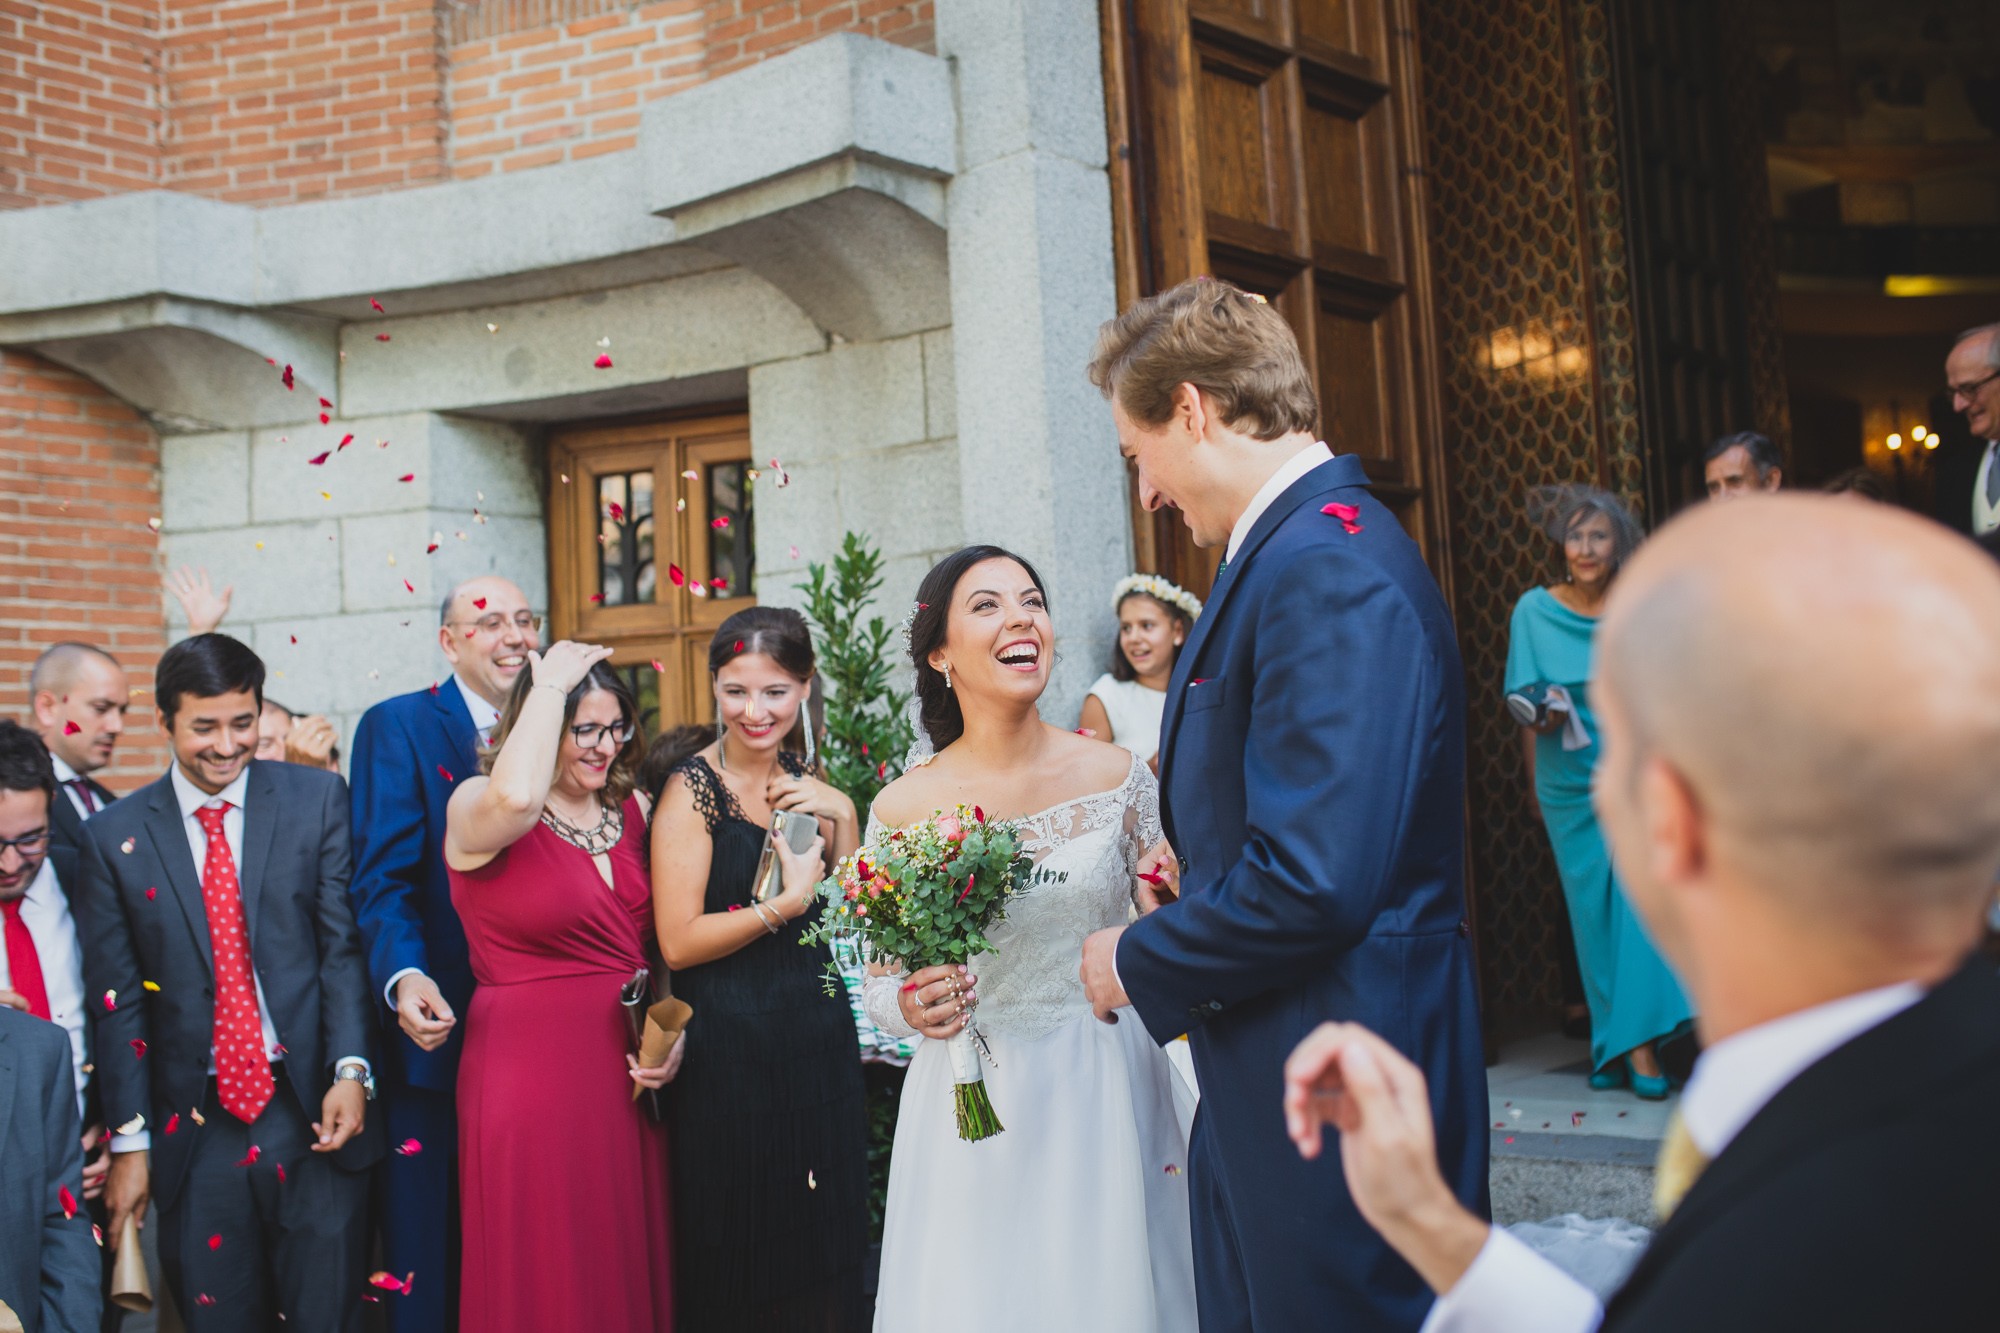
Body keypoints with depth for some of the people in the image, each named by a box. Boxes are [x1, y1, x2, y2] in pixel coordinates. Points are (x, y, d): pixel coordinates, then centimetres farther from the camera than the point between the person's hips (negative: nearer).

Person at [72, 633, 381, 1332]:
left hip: (311, 1114, -1)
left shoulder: (317, 799, 2)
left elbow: (345, 942, -1)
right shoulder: (115, 837, 3)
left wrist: (351, 1069, -12)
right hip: (195, 1135, 1)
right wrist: (129, 1143, 1)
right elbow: (117, 1000, 3)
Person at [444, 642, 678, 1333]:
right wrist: (550, 684, -22)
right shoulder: (476, 807, -9)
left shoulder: (629, 810, 8)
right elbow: (516, 799, -35)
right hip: (531, 1066, -5)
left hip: (631, 1074, 6)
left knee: (632, 1269, 13)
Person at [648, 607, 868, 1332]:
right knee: (736, 1264, 4)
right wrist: (787, 904, -17)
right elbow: (679, 940, -15)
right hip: (730, 1048, -5)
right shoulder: (693, 789, -8)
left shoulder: (810, 787, 8)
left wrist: (840, 821, -6)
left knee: (825, 1251, 13)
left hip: (819, 1041, 6)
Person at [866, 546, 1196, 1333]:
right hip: (972, 1110, -1)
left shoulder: (1118, 776, -3)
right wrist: (912, 1007, -17)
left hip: (1108, 1095, 1)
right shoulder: (902, 809, -6)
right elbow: (881, 986, 2)